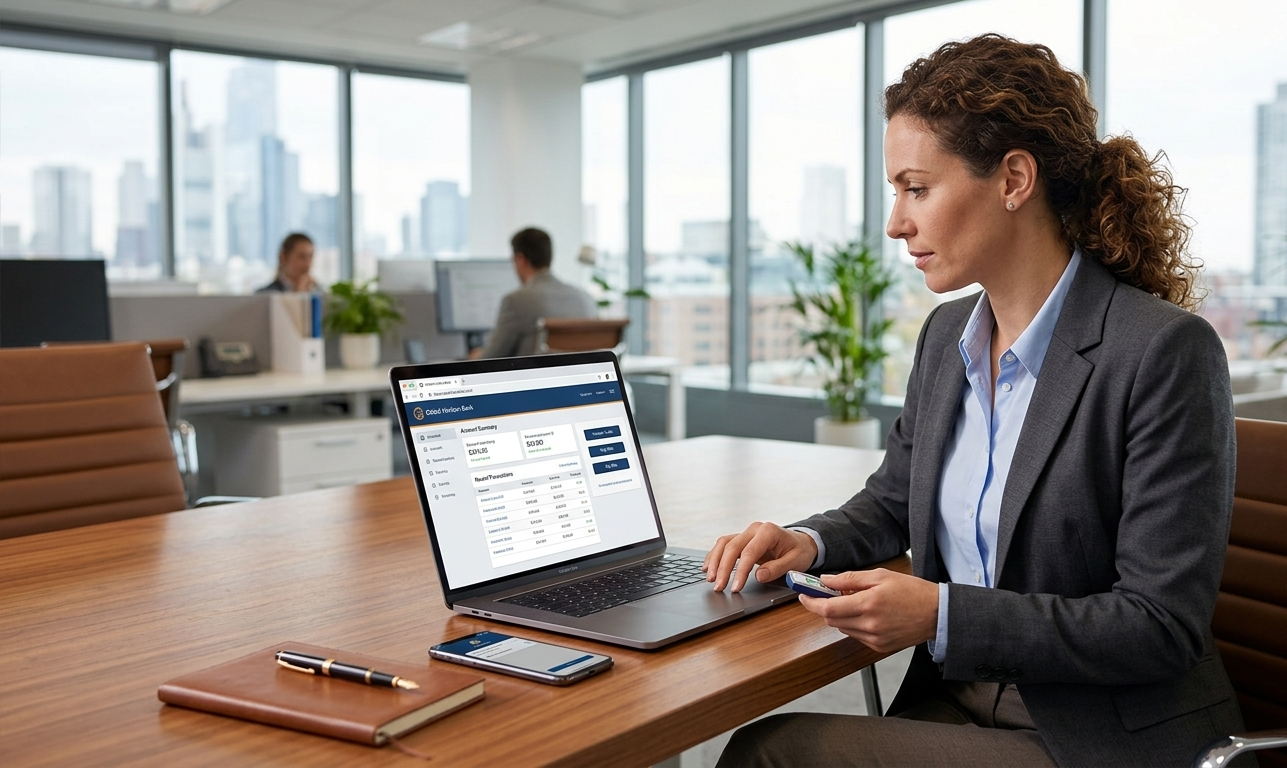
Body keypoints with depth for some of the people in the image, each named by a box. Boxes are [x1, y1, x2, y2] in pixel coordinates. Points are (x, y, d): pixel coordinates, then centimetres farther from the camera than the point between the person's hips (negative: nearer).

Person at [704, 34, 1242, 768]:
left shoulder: (1167, 352, -17)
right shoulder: (946, 335, 5)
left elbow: (1162, 625, -17)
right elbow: (893, 500, 19)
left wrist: (943, 614, -24)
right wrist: (809, 543, -2)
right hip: (956, 700, 6)